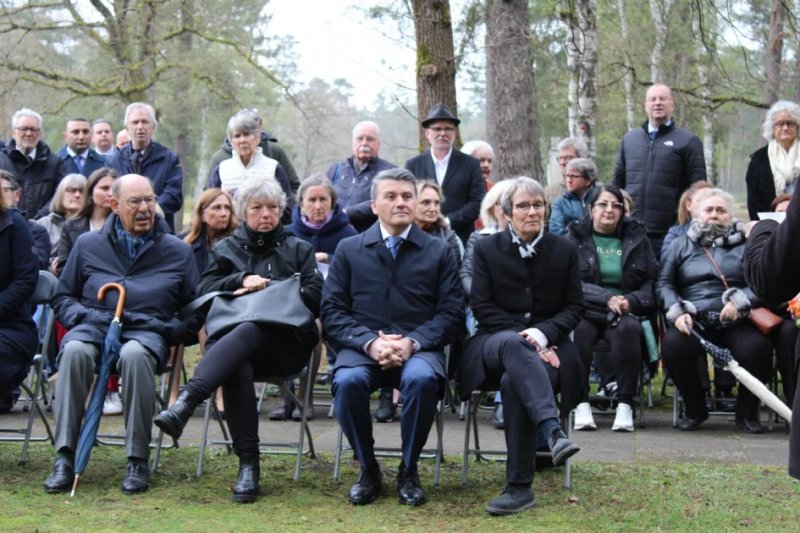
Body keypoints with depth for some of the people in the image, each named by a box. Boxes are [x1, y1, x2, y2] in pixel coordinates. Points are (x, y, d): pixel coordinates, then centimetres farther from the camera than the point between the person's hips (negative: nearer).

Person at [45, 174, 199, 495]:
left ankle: (138, 461, -30)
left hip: (147, 331, -1)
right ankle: (64, 457, -32)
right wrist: (84, 317, -2)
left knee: (135, 355, -39)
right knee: (74, 351, -36)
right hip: (94, 327, 1)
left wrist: (169, 330, -6)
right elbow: (63, 298, 19)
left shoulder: (178, 251, 14)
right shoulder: (88, 245, 16)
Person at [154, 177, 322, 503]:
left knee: (247, 332, -38)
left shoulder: (298, 249, 22)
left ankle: (185, 402, -59)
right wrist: (242, 280, -5)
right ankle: (248, 465, -40)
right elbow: (204, 290, 11)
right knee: (236, 368, -38)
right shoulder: (226, 249, 25)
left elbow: (314, 295, 7)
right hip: (230, 338, 1)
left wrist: (265, 288, -4)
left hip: (283, 344, -1)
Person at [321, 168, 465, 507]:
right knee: (347, 381, -33)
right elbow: (332, 311, 4)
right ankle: (368, 470, -9)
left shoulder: (439, 251, 12)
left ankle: (408, 471, -12)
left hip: (419, 348, 0)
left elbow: (451, 313, 3)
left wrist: (411, 342, -14)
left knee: (421, 378, -35)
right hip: (362, 347, 1)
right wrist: (370, 342, -14)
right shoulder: (349, 250, 13)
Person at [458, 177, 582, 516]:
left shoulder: (564, 250, 10)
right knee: (513, 343, -41)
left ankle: (519, 486, -35)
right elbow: (481, 306, 0)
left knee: (514, 381, -36)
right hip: (496, 342, 0)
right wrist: (522, 336, -14)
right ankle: (553, 432, -60)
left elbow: (575, 307, 7)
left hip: (547, 344, 0)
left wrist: (543, 333, -14)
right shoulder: (486, 248, 8)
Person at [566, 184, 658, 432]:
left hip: (626, 311, 1)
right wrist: (607, 298, -15)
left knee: (628, 329, -35)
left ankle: (625, 404, -31)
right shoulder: (575, 238, 12)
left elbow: (652, 281, 12)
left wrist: (630, 301, -9)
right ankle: (581, 403, -30)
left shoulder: (637, 238, 18)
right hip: (585, 310, -1)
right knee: (579, 331, -36)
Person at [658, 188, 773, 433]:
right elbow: (663, 283, 11)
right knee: (673, 345, -31)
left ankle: (747, 412, -4)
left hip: (735, 322, -1)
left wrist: (740, 301, -15)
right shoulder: (681, 245, 19)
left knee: (757, 347, -32)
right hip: (693, 321, 1)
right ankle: (695, 410, -5)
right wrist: (677, 312, -8)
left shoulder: (745, 245, 16)